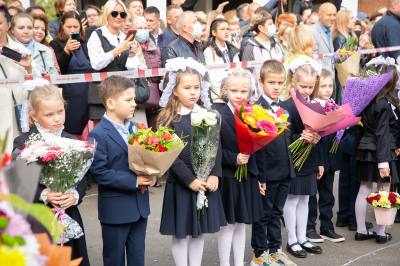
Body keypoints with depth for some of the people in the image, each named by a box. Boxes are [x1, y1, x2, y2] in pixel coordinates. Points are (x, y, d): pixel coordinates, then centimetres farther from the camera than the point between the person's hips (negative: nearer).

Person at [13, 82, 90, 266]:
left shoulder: (72, 142, 7)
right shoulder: (22, 143, -5)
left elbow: (82, 177, 7)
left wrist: (75, 195, -13)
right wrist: (44, 195, -20)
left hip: (69, 216, 3)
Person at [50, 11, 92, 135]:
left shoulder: (85, 43, 16)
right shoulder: (55, 44, 2)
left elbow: (94, 68, 24)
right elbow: (58, 71, -12)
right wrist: (67, 50, -24)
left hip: (87, 94, 4)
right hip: (69, 96, -4)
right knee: (70, 133, -6)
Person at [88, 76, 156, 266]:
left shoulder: (136, 129, 7)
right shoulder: (98, 135, -15)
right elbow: (98, 172, -20)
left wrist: (151, 175, -8)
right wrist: (133, 180, -22)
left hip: (140, 206, 6)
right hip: (115, 210, -6)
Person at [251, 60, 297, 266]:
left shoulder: (286, 108, 10)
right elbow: (257, 146, -15)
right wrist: (260, 175, -17)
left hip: (285, 171, 7)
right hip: (268, 172, -6)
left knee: (276, 212, 17)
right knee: (262, 214, 5)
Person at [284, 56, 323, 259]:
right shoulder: (288, 107, -14)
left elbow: (318, 135, 13)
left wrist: (320, 162, 14)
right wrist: (302, 138, -31)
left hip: (310, 160, 7)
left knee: (304, 199, 14)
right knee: (292, 200, 3)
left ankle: (302, 238, 24)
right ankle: (292, 241, 13)